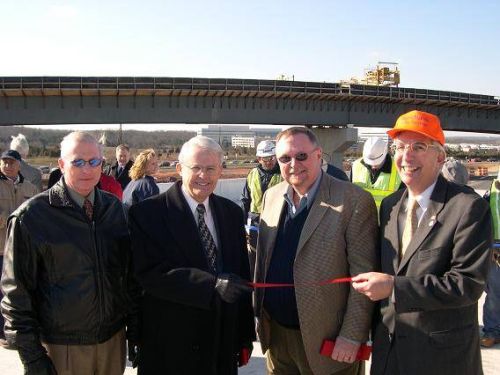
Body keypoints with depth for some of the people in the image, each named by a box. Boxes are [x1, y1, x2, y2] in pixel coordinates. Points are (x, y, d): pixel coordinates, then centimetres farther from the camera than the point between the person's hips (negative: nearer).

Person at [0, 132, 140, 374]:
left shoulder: (114, 207, 1)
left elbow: (129, 272, 7)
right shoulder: (30, 216, -12)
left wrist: (135, 327, 7)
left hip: (114, 336, 4)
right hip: (62, 345, -4)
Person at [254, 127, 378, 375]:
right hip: (275, 333, 5)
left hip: (325, 341, -5)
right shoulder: (271, 196, 4)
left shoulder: (354, 201, -14)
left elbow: (363, 275, -14)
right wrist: (260, 312, 11)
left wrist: (352, 336, -14)